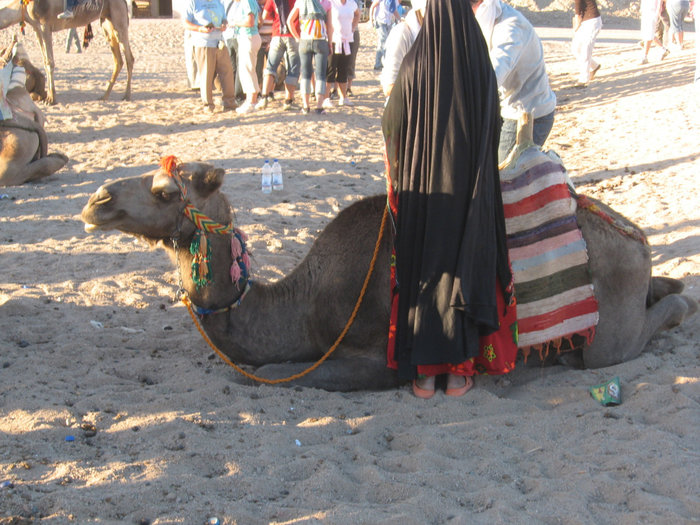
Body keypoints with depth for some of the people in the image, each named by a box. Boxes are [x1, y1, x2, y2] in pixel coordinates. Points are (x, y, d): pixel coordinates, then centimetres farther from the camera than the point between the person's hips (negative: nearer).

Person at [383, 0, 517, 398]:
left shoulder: (413, 69, -9)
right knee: (466, 270, 11)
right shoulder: (482, 70, -8)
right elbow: (494, 130, 3)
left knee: (421, 275, 11)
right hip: (471, 190, 0)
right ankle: (460, 371, 17)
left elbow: (391, 127, 1)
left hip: (421, 190, 0)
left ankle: (424, 373, 15)